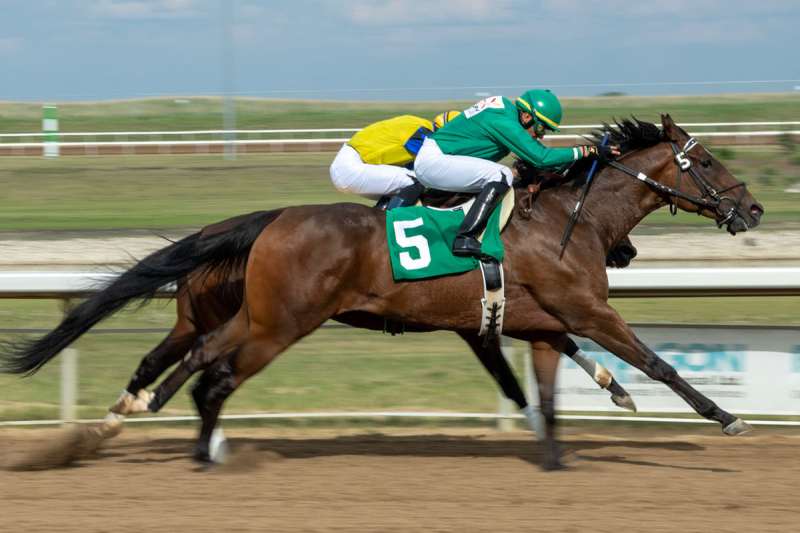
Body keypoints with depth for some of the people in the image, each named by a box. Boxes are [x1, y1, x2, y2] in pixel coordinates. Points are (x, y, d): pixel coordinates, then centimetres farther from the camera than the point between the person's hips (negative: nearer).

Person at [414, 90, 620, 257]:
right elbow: (541, 157, -23)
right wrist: (587, 151, -19)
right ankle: (466, 239, -29)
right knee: (501, 176, -23)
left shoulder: (506, 107, 8)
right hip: (432, 161, -10)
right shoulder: (505, 123, -21)